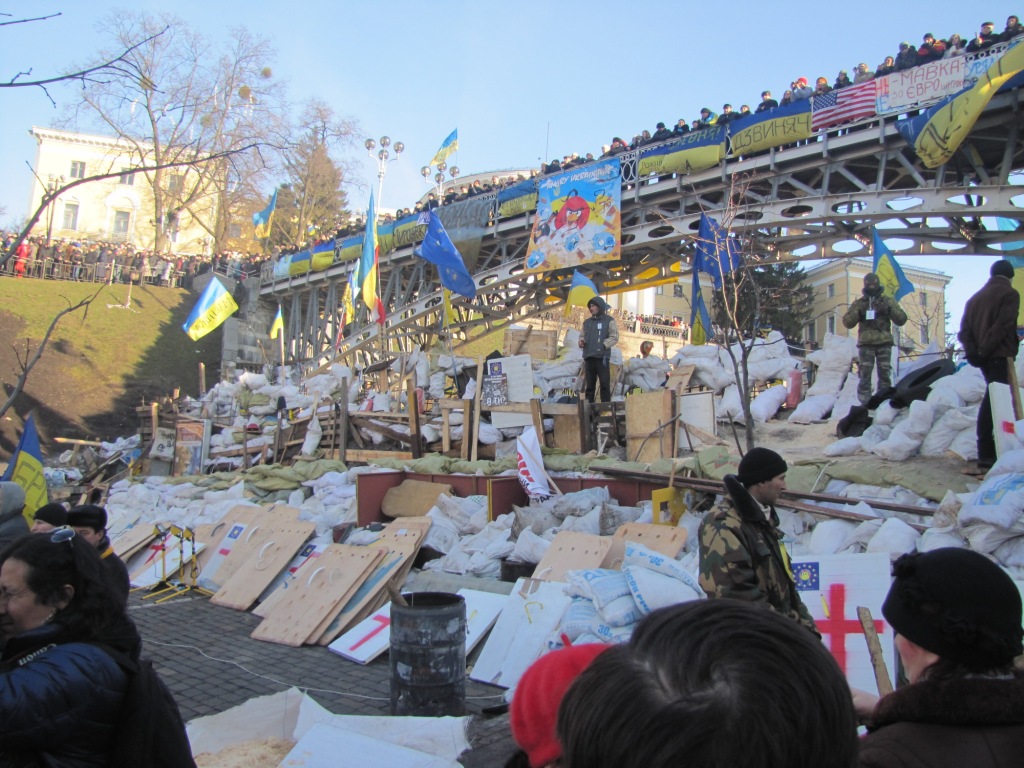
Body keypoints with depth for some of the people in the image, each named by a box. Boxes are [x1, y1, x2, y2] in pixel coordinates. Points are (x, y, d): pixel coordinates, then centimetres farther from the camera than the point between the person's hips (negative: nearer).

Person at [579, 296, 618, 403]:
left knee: (604, 383, -5)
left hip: (602, 357, -5)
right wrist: (581, 342, 1)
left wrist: (603, 345, -14)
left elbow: (614, 337, -2)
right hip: (588, 357, 5)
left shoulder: (609, 320, 4)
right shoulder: (587, 322, 19)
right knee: (590, 384, 7)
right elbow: (582, 336, 24)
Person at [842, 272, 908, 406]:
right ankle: (865, 402, -9)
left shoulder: (888, 301, 15)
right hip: (866, 343, 0)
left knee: (885, 374, -1)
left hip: (884, 342, 0)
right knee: (865, 374, -8)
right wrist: (858, 312, -9)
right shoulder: (858, 303, 16)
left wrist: (889, 310, -10)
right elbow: (847, 322, 8)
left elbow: (902, 319, 6)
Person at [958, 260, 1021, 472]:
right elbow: (1002, 326, -15)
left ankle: (987, 453, 24)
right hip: (1000, 355, -7)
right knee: (993, 402, -11)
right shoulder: (1010, 294, -3)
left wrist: (972, 351, -2)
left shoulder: (975, 297, 18)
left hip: (983, 358, 7)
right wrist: (984, 350, -13)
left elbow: (964, 329, 9)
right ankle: (986, 456, -15)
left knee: (992, 399, 18)